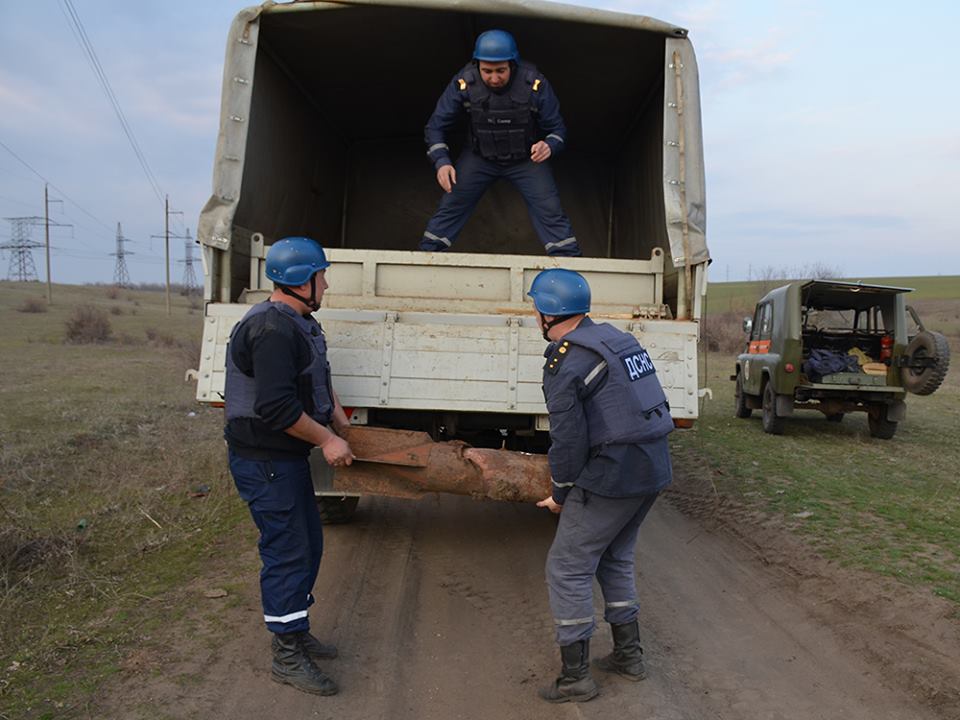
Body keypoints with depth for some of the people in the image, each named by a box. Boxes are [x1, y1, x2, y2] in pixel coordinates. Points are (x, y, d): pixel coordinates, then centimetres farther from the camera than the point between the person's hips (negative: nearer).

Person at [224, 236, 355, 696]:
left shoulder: (298, 323, 13)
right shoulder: (273, 330, -22)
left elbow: (318, 381, 25)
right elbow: (276, 408, -28)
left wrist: (341, 424, 17)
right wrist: (326, 440, -17)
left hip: (287, 456, 10)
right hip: (264, 462, -10)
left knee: (308, 544, 17)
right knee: (287, 551, -4)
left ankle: (295, 632, 32)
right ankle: (287, 657, 8)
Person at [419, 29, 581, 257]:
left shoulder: (535, 84, -24)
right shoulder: (464, 83, -22)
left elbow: (557, 128, -12)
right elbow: (436, 125, -12)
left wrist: (549, 146, -35)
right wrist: (441, 162, -27)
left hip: (526, 159, -1)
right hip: (480, 157, 1)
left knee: (550, 212, -12)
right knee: (450, 207, -7)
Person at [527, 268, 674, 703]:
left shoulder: (564, 365, -13)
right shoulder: (617, 338, 12)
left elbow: (568, 439, -13)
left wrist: (561, 495, 1)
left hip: (614, 475, -9)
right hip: (655, 468, 9)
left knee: (567, 568, 3)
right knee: (615, 559, 24)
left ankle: (575, 677, 9)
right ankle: (628, 655, 32)